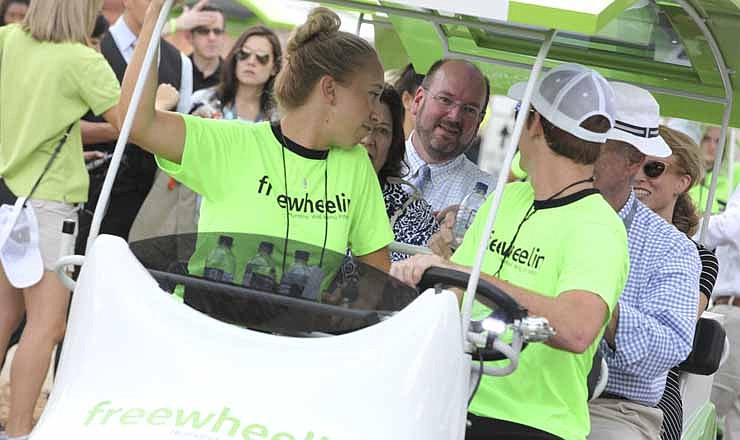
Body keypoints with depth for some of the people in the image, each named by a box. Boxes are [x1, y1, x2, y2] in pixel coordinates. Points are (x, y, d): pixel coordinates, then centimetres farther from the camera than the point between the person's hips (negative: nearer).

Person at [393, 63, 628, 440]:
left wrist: (462, 273, -29)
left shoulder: (597, 227, -9)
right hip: (454, 405, 7)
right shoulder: (507, 198, 17)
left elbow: (577, 330, -27)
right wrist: (412, 276, -3)